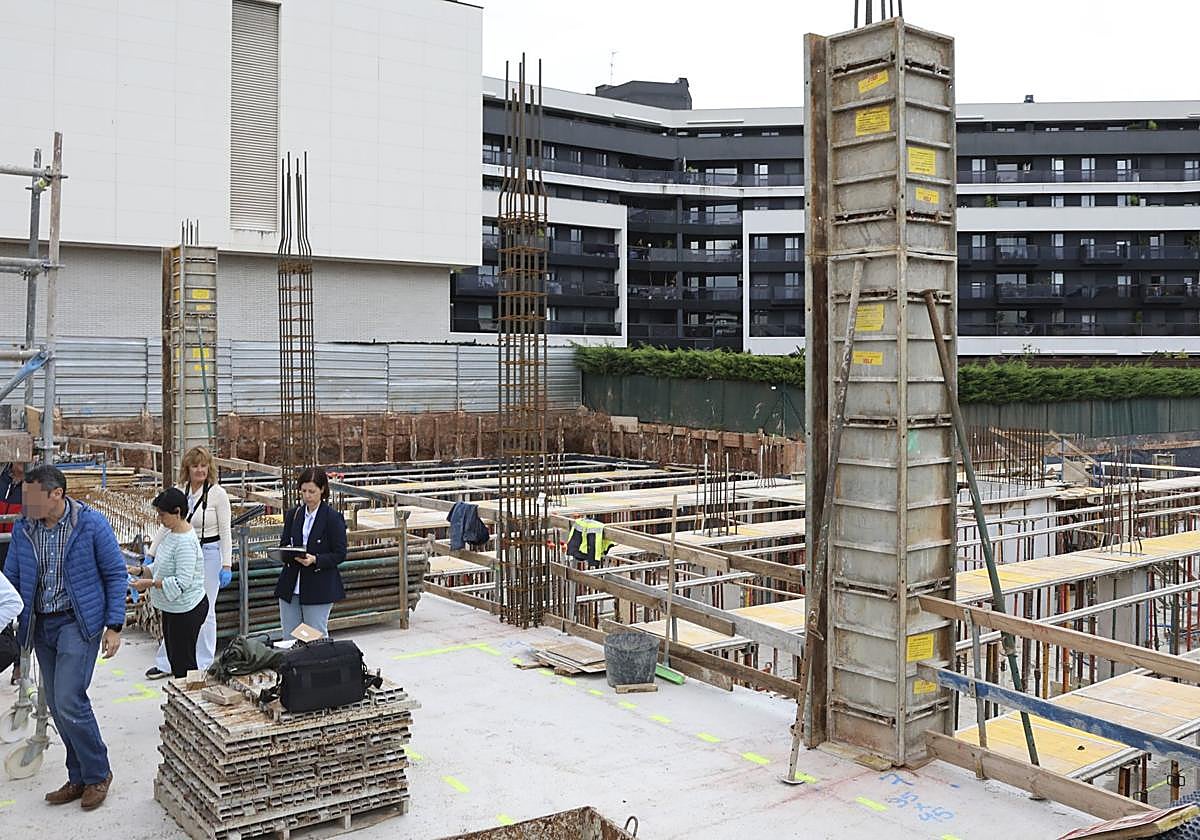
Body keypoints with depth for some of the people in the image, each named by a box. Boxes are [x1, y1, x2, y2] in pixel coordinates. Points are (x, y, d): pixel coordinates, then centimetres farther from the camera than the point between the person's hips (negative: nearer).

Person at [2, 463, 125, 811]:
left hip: (77, 622, -6)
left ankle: (98, 774, 7)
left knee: (69, 701, -12)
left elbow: (115, 574, -6)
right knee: (57, 707, 11)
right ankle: (79, 777, 25)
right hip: (41, 625, 6)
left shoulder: (91, 523, -12)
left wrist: (114, 626, -9)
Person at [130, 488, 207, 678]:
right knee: (174, 657, 18)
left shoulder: (185, 542, -24)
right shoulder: (173, 533, 7)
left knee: (183, 662, -2)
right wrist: (143, 571, 6)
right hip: (172, 608, 10)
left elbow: (183, 582, -27)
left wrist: (150, 583, -24)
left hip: (186, 610, -10)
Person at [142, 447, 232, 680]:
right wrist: (150, 556, 8)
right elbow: (165, 526, 12)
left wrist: (227, 565, -11)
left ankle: (204, 665, 13)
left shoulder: (218, 494, -8)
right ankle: (165, 662, 19)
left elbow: (225, 532, -7)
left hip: (209, 554, -4)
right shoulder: (178, 492, 4)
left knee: (204, 610, 1)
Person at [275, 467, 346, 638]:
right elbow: (284, 543, 14)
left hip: (319, 589, -5)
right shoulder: (293, 514, 8)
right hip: (291, 586, 5)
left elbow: (339, 554, -7)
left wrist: (315, 560, -22)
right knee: (289, 638, 9)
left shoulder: (333, 518, -7)